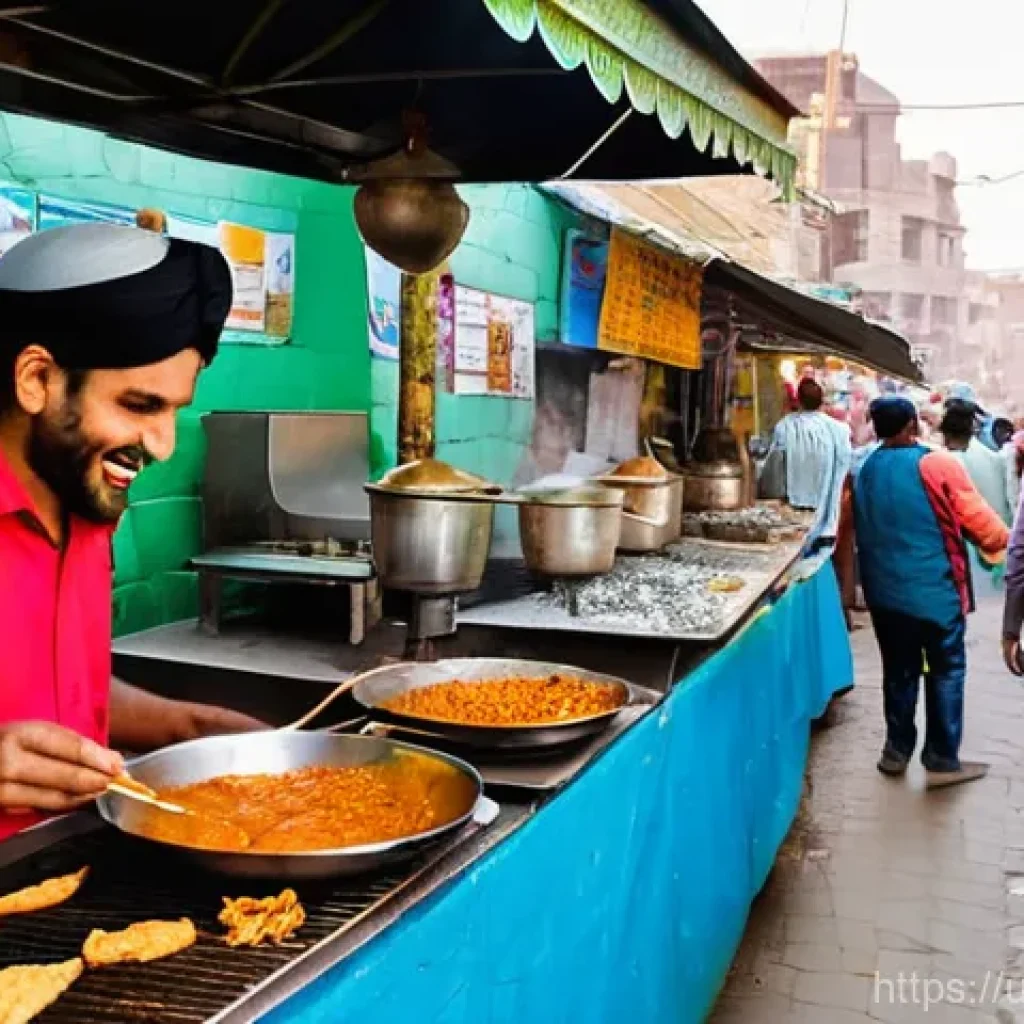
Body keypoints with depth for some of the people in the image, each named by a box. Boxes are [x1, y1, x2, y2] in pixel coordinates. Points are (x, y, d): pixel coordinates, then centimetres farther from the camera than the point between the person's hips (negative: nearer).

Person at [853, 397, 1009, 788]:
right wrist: (1003, 543, 7)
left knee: (899, 670, 16)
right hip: (935, 588, -5)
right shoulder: (937, 464, -13)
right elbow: (979, 521, -11)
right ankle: (942, 760, 11)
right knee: (946, 671, 7)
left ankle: (897, 750, 22)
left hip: (884, 589, 6)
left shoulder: (864, 471, 5)